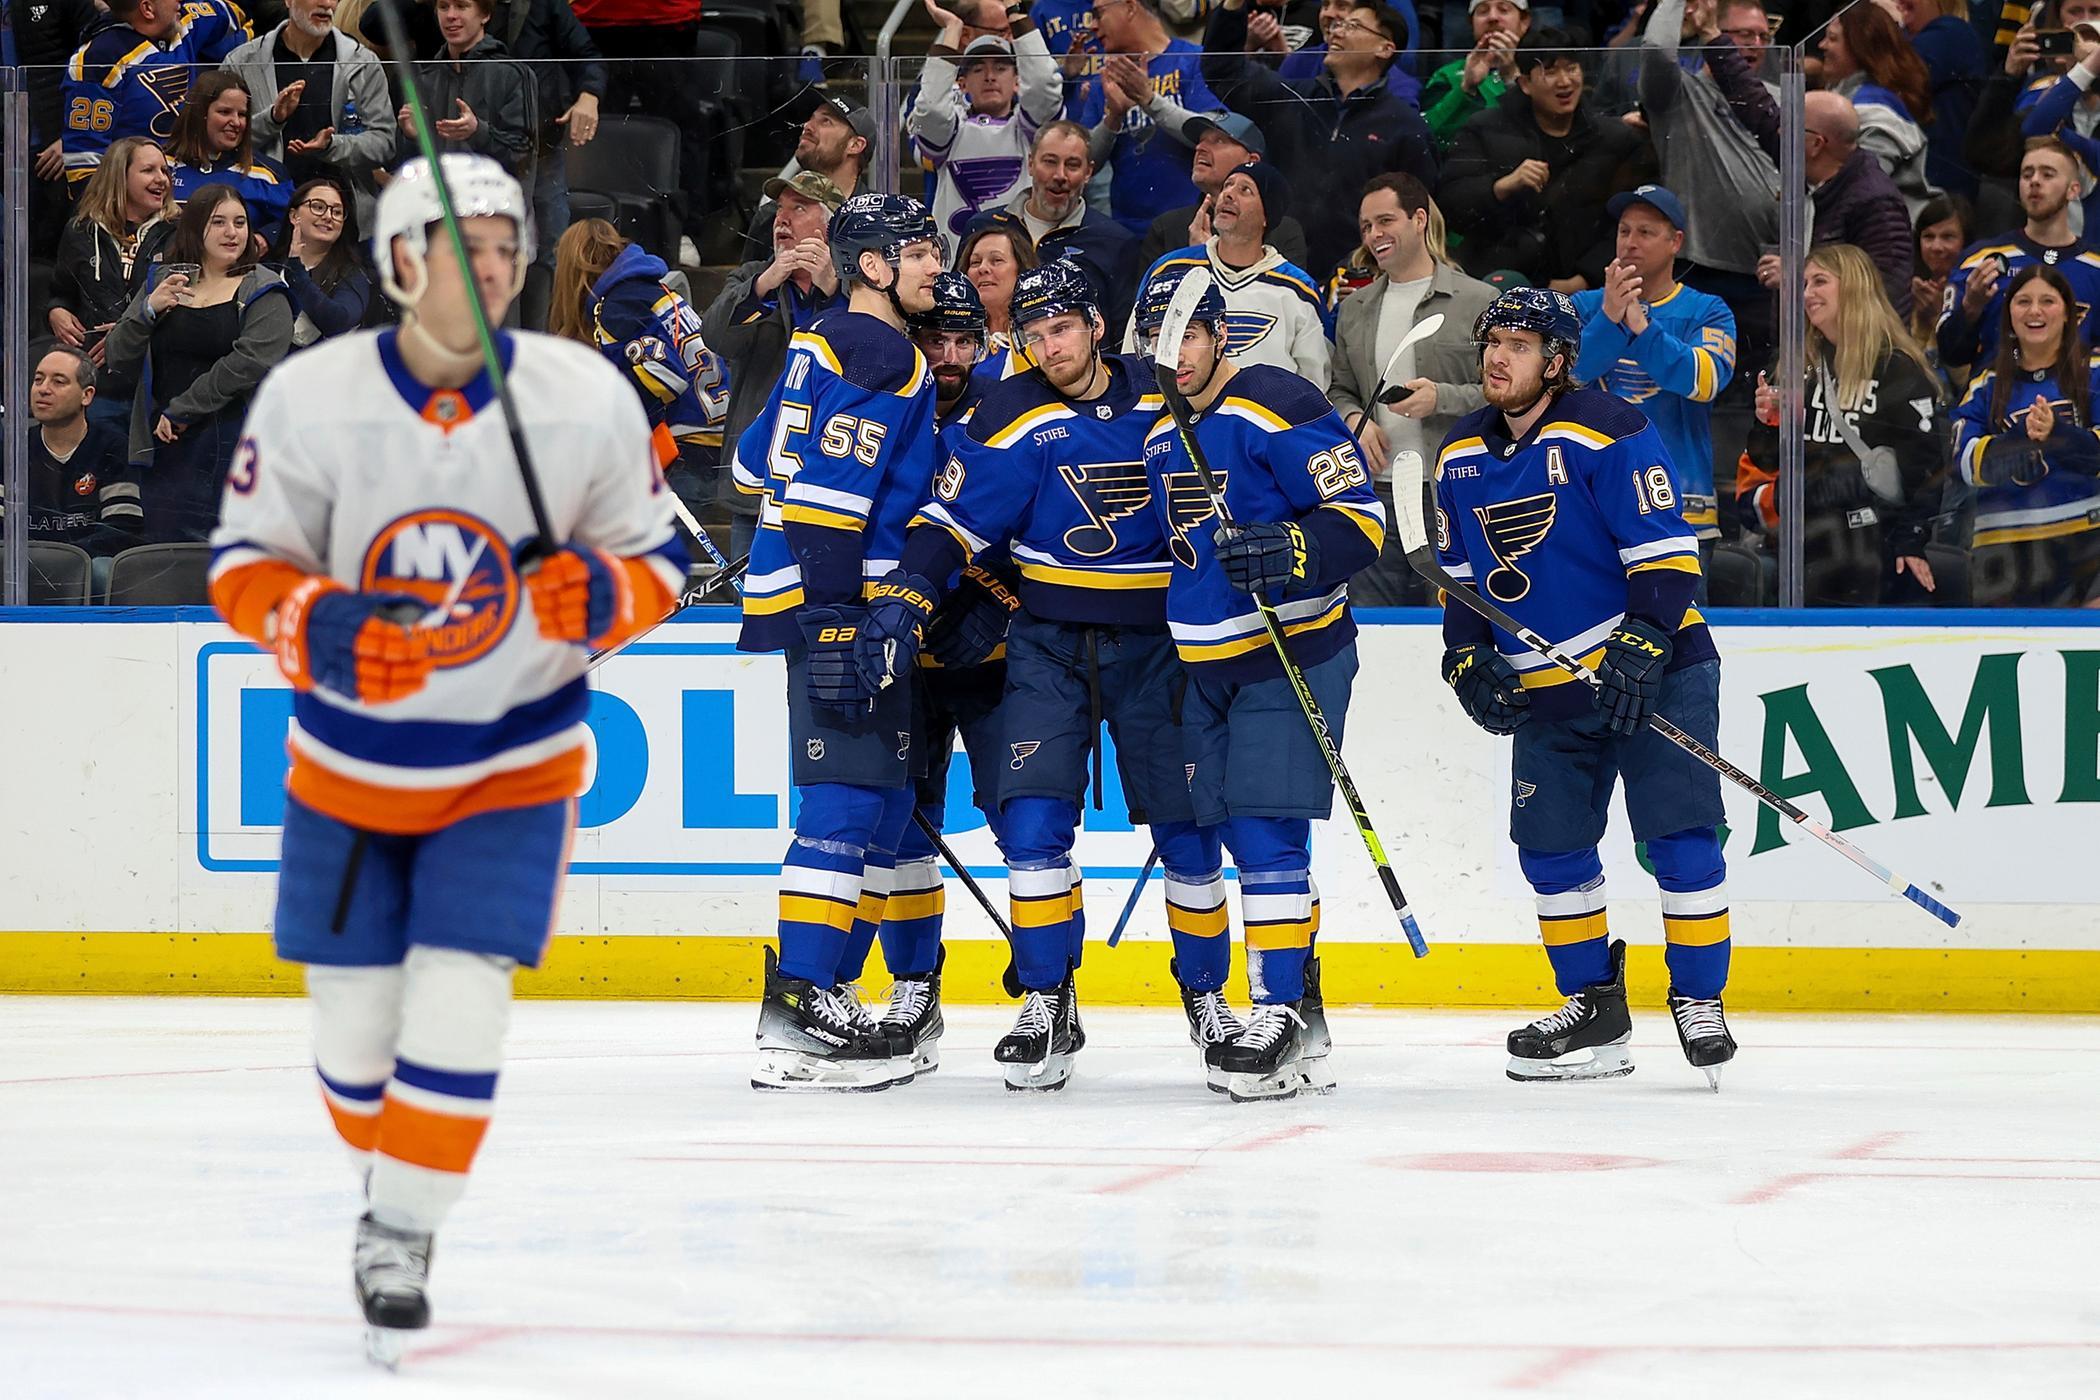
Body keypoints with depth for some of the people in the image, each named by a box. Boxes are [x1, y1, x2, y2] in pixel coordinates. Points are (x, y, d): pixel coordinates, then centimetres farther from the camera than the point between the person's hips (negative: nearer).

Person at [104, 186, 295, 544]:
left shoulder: (263, 291, 3)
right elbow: (119, 360, 10)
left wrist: (181, 410, -11)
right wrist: (149, 310, -8)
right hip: (167, 448, 4)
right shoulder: (161, 283, 15)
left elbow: (250, 362, -12)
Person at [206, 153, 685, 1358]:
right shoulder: (310, 398, -14)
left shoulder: (587, 400, -13)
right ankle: (391, 1171, 37)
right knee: (354, 1009, 7)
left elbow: (657, 555, -2)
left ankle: (405, 1234, 1)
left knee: (459, 1002, -14)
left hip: (514, 764, -1)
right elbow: (245, 561, -6)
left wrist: (600, 595, -25)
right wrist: (312, 624, -27)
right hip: (351, 761, 1)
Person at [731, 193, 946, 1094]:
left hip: (852, 609, 11)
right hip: (843, 610, -11)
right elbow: (827, 493, -21)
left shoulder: (825, 344, 19)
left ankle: (827, 992, 14)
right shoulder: (875, 355, -12)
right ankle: (797, 1011, -18)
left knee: (885, 800, 12)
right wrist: (841, 622, -24)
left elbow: (760, 460, 27)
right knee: (848, 799, -14)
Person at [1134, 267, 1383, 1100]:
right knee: (1188, 830, 8)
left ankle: (1285, 1009, -11)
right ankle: (1201, 996, 20)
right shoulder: (1158, 434, 12)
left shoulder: (1278, 408, -13)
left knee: (1264, 830, -13)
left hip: (1291, 652, -7)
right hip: (1195, 663, 7)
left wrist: (1288, 551, -32)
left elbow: (1361, 519, -17)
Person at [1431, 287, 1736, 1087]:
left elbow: (1663, 550, -17)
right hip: (1545, 689, 6)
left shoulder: (1607, 434, -13)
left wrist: (1641, 647, -24)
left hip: (1654, 669, -6)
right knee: (1551, 848, 5)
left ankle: (1699, 1002, 1)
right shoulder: (1460, 458, 8)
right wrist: (1467, 654, 4)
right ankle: (1593, 1012, 17)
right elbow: (1461, 572, 18)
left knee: (1679, 835, -9)